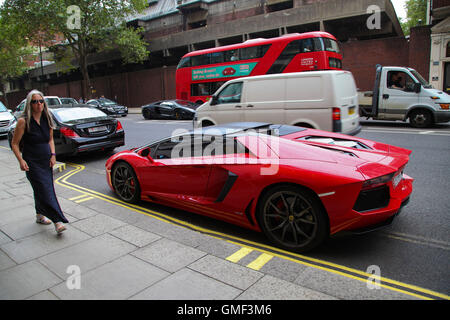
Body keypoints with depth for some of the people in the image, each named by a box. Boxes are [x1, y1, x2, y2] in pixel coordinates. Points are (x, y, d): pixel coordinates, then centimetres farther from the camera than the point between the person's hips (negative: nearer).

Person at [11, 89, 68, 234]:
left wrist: (53, 154, 3)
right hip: (32, 163, -5)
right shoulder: (24, 121, -9)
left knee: (41, 190, 15)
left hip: (46, 161, 5)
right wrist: (21, 160, -15)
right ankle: (58, 221, -15)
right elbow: (14, 144, -4)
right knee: (45, 191, -12)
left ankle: (40, 215, 34)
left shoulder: (47, 119, 6)